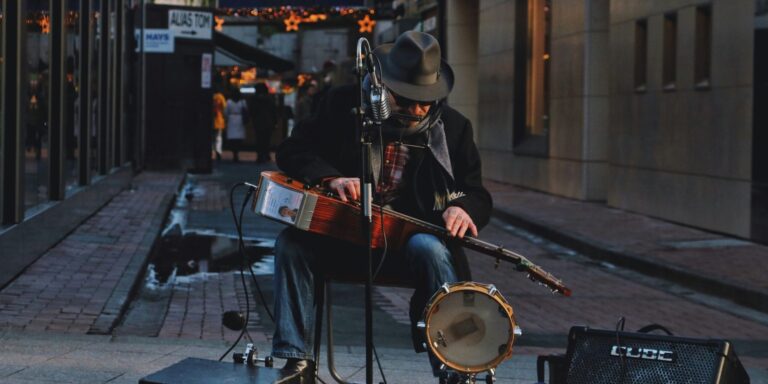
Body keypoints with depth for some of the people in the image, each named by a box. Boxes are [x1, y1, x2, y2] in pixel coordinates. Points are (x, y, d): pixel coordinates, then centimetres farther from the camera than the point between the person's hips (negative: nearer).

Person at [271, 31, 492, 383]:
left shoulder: (452, 127, -1)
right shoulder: (344, 104, -1)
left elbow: (478, 195, 3)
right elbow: (291, 150, 1)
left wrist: (463, 209, -23)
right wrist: (331, 178, -19)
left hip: (409, 237, -1)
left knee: (429, 249, -35)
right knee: (291, 243, -26)